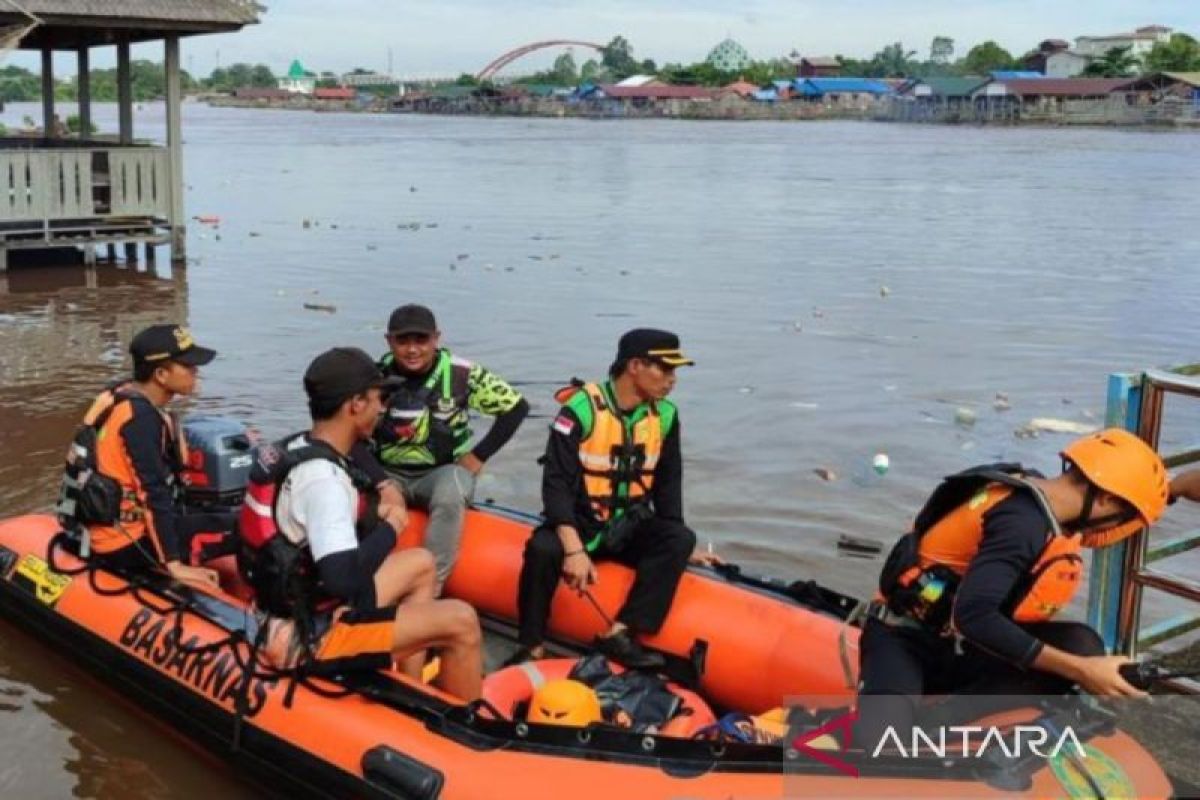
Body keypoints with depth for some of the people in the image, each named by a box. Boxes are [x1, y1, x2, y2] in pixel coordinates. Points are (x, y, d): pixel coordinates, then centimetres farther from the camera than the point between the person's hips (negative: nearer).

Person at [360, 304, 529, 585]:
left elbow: (516, 407, -4)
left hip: (443, 471, -2)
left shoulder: (460, 373, -12)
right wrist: (383, 485, -25)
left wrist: (479, 455, -7)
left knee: (449, 496, -36)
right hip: (388, 474, 2)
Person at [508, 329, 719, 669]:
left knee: (681, 539, -22)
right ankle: (533, 647, -18)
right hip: (578, 523, -4)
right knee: (543, 548, -34)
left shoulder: (665, 416, 1)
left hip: (628, 529, 5)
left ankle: (619, 635, -27)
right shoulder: (581, 408, -16)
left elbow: (667, 485, 10)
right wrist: (574, 549, -31)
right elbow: (556, 484, -20)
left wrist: (679, 548, 7)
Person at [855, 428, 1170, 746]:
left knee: (1080, 646, -16)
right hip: (904, 640, -9)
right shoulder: (1024, 520, -24)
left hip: (955, 646, 9)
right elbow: (973, 615, -33)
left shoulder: (1035, 497, 4)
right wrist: (1080, 670, -29)